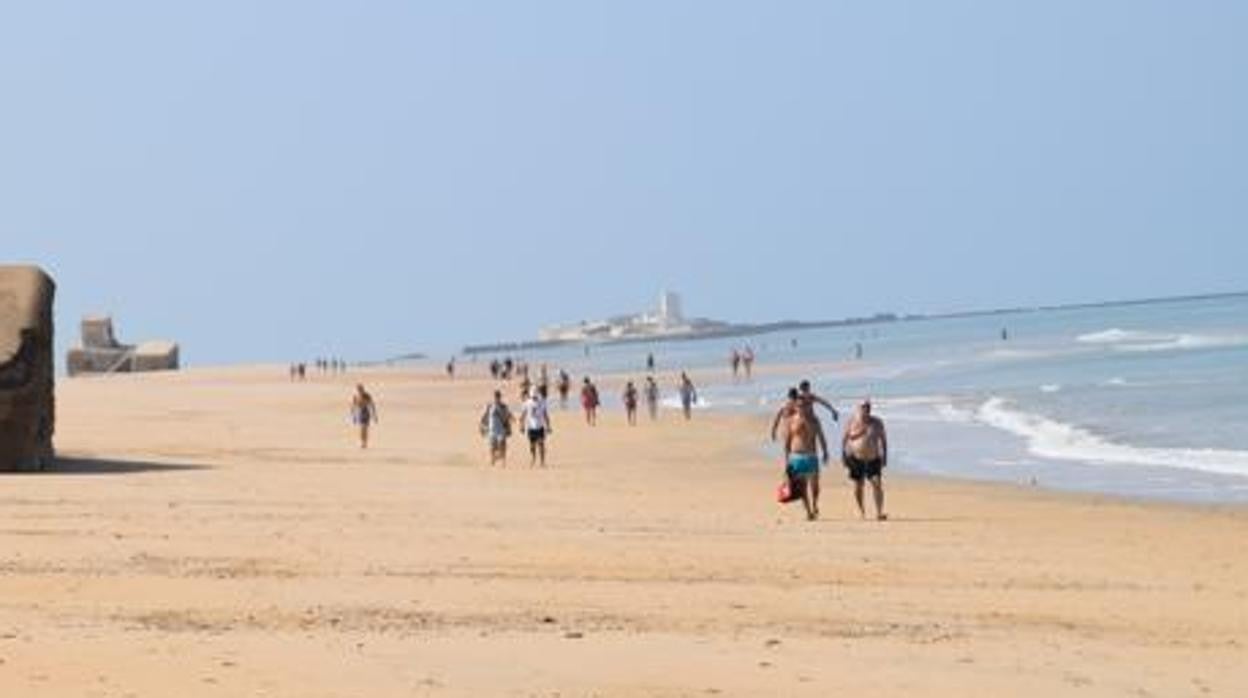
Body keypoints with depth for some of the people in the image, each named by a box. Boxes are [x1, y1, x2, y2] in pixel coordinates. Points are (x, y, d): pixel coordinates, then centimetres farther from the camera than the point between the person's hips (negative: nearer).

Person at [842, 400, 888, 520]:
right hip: (856, 459, 0)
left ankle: (879, 512, -16)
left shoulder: (877, 423, -1)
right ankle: (861, 510, 29)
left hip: (873, 459, 0)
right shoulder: (852, 422, -4)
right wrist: (844, 456, -1)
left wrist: (885, 456, 5)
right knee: (858, 486, 7)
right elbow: (844, 439, 4)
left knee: (877, 484, -13)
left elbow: (883, 439, 9)